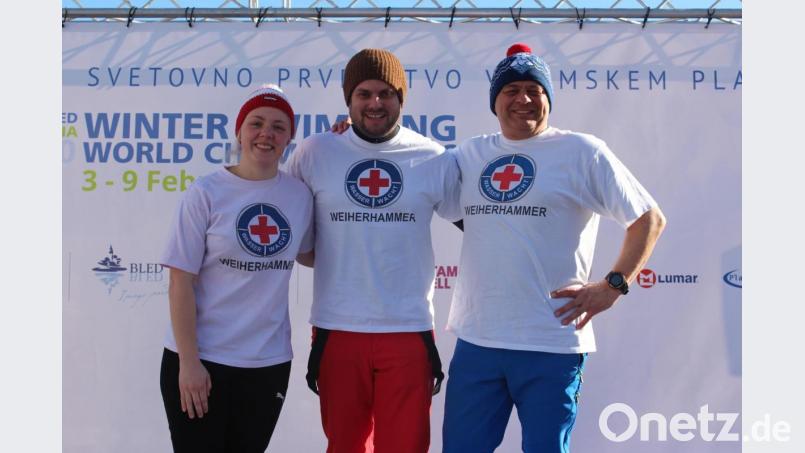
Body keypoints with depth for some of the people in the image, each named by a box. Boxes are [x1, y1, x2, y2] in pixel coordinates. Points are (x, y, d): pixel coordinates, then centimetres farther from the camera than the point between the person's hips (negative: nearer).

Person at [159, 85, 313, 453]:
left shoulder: (299, 195, 2)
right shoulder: (206, 192, -8)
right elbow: (181, 284, -9)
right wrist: (188, 362, -14)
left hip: (269, 362, 4)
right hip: (201, 359, -3)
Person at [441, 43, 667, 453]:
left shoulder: (581, 151, -1)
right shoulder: (470, 154, 12)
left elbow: (650, 219, 2)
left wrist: (613, 285, -8)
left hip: (551, 344, -4)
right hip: (475, 339, 4)